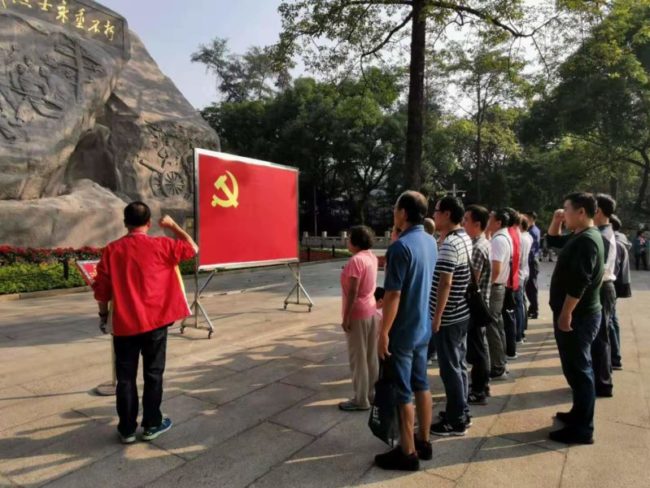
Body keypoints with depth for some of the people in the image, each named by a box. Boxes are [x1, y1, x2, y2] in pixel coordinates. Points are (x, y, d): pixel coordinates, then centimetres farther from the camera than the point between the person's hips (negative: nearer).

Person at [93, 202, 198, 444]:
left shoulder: (111, 250, -1)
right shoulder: (160, 245, -7)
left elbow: (101, 290, 2)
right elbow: (193, 249, 6)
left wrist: (103, 315, 17)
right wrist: (173, 226, 13)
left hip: (124, 324, 2)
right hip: (154, 322, -2)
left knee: (125, 377, 12)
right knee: (153, 374, 11)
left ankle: (127, 429, 22)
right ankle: (152, 425, 21)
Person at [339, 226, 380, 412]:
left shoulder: (356, 260, -20)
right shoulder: (371, 256, 6)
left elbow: (353, 292, -21)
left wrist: (346, 317, -16)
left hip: (358, 314, -9)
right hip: (371, 310, 9)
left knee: (358, 358, 1)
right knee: (371, 355, 15)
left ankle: (361, 400, 11)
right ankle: (372, 393, 26)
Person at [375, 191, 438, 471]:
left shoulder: (401, 247, -22)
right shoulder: (430, 242, 6)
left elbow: (394, 295, -23)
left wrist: (384, 333, -16)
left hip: (402, 332, -8)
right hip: (423, 328, 9)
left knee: (402, 393, 4)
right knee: (421, 385, 18)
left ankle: (407, 453, 18)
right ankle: (423, 442, 32)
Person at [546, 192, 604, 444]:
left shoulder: (587, 240, -21)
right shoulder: (579, 236, 11)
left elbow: (579, 283, -28)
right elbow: (553, 240, 28)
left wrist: (566, 314, -24)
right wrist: (556, 221, 11)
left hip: (576, 317, -10)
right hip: (577, 315, 10)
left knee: (578, 370, -2)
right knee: (577, 368, 19)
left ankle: (582, 429, 9)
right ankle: (579, 414, 33)